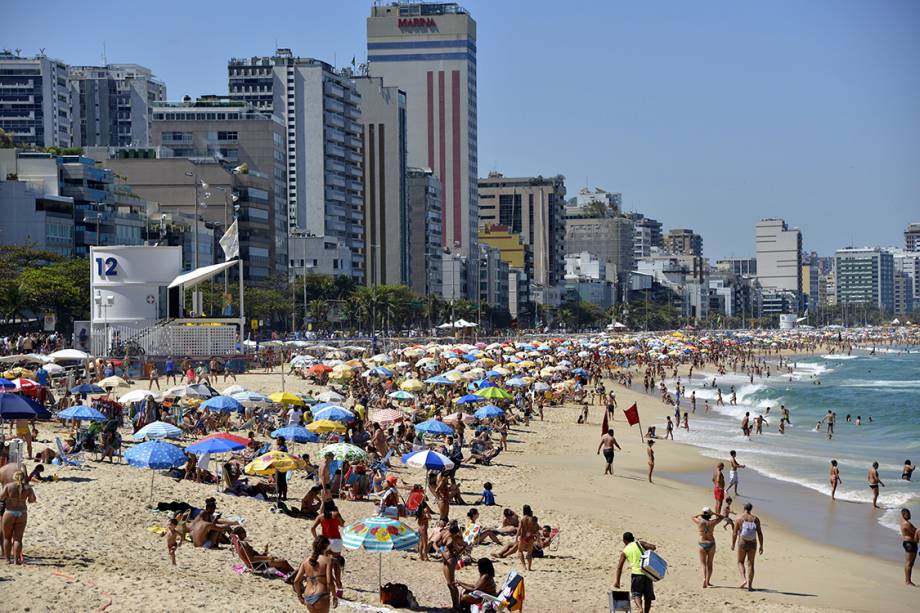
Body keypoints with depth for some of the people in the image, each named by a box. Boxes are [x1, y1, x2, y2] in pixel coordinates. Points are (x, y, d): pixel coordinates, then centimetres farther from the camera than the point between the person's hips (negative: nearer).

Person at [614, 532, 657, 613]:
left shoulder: (624, 551, 9)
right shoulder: (640, 543, 10)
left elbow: (619, 566, 5)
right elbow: (653, 547, -3)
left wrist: (617, 581, 6)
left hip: (636, 573, -2)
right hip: (647, 573, 2)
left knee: (636, 594, 3)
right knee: (648, 597, 14)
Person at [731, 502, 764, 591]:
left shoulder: (739, 518, -5)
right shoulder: (755, 519, 0)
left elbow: (735, 532, -5)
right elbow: (759, 533, -2)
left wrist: (733, 544, 6)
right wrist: (761, 546, 3)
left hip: (742, 543, -1)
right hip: (752, 543, 1)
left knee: (740, 562, 16)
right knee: (750, 564, 7)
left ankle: (744, 579, -7)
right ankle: (749, 585, 4)